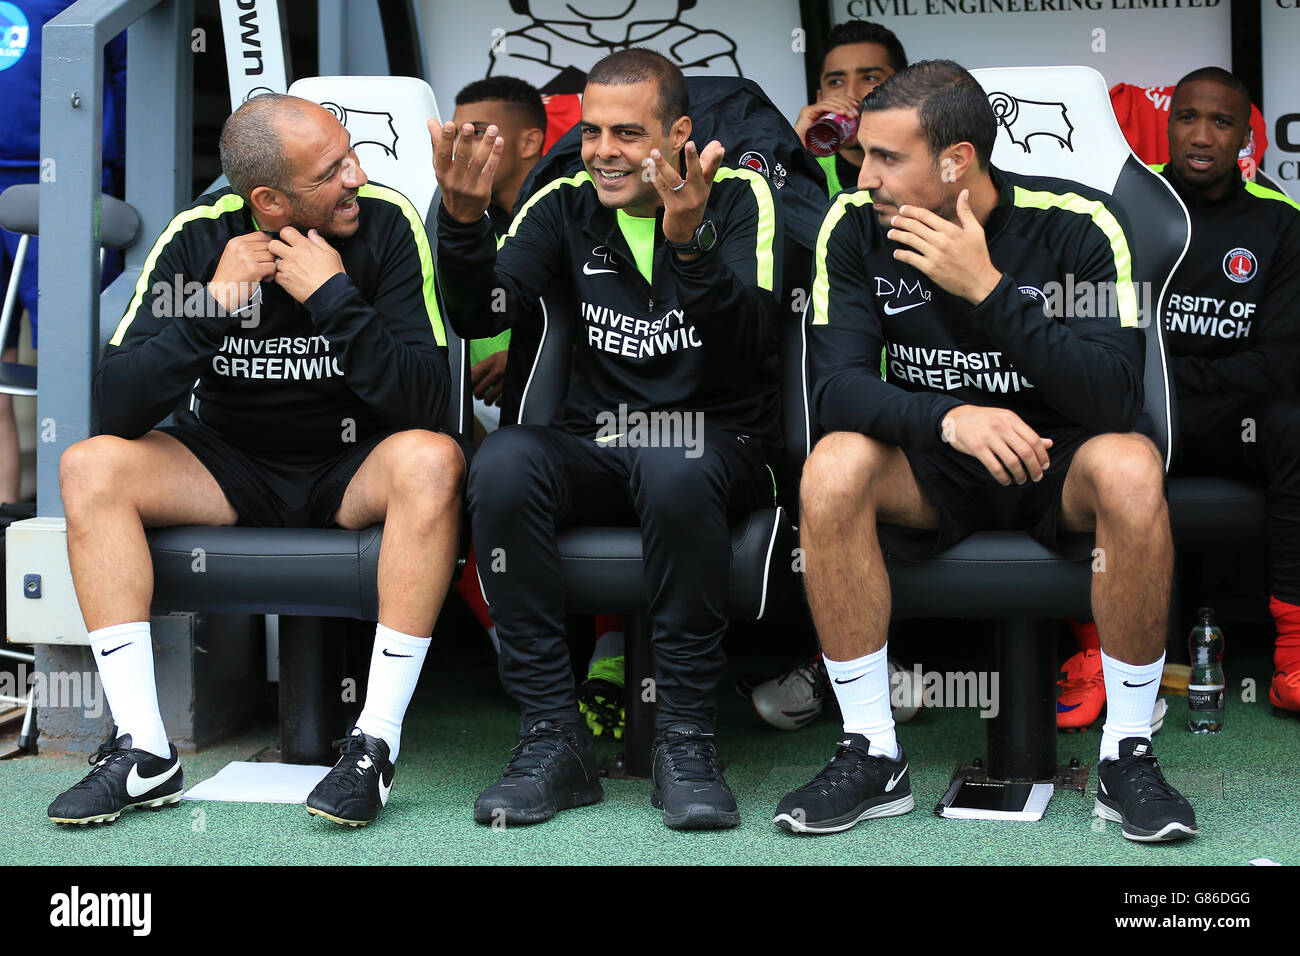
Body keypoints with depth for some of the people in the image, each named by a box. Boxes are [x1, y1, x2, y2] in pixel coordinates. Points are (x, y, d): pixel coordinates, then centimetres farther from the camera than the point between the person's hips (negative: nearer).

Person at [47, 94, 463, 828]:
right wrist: (212, 306, -26)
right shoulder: (199, 237, -9)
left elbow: (427, 403, -20)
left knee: (433, 461, -33)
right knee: (91, 467, -20)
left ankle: (376, 745, -28)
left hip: (354, 471, -2)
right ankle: (144, 751, -19)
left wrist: (334, 298, -27)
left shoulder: (387, 224, -13)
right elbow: (118, 408, -15)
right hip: (232, 466, 2)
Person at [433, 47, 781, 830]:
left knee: (674, 469, -37)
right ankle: (554, 738, -22)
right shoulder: (566, 206, 9)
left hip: (717, 442, -3)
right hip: (595, 448, 3)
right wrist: (464, 219, -21)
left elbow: (751, 343, -17)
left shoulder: (738, 196, -1)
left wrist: (690, 242, -33)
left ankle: (686, 738, -23)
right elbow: (478, 316, -4)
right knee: (503, 462, -28)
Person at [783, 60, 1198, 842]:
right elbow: (835, 383, -18)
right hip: (931, 463, 2)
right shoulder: (856, 226, -10)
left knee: (1132, 468, -35)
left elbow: (1117, 399, -26)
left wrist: (987, 289, -33)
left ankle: (1128, 755, -17)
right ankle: (874, 757, -17)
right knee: (832, 468, -30)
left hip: (1055, 457, -1)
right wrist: (950, 417, -37)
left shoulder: (1077, 225, -17)